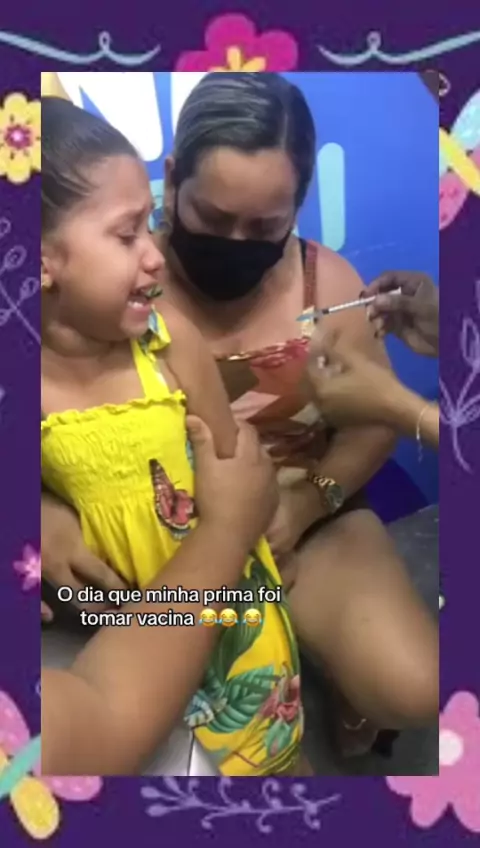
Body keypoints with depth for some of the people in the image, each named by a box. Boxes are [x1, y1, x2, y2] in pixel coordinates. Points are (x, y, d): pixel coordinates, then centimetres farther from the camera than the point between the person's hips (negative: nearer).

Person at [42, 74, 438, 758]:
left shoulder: (326, 282, -5)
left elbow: (378, 421, 2)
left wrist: (309, 502, -15)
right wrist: (50, 515, -28)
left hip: (307, 521, 1)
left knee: (413, 690, -19)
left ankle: (346, 680, 18)